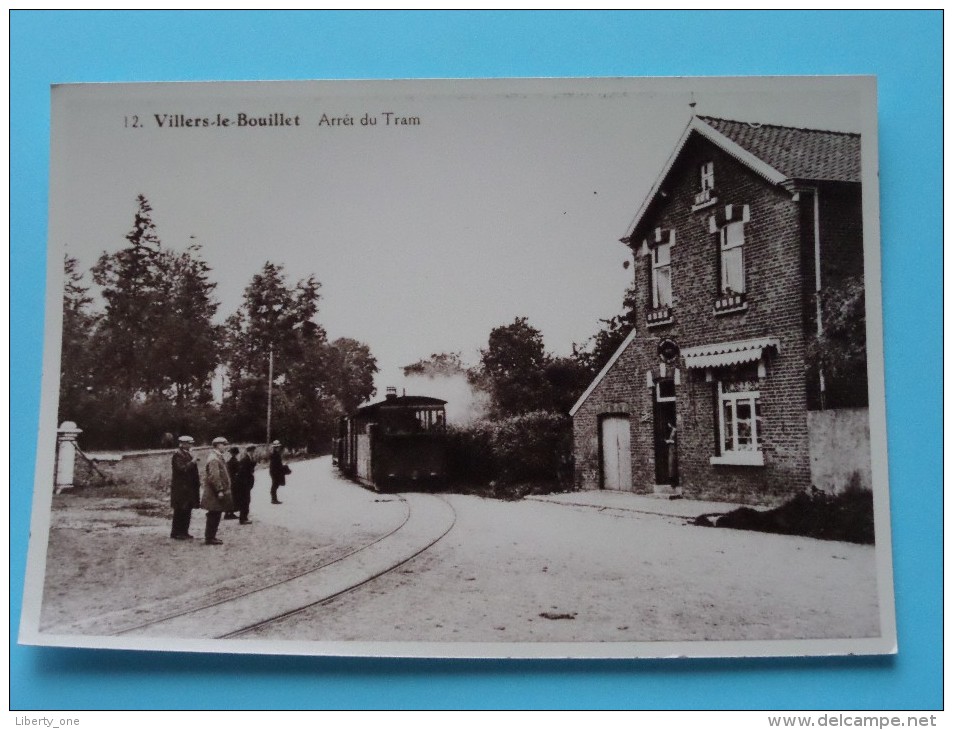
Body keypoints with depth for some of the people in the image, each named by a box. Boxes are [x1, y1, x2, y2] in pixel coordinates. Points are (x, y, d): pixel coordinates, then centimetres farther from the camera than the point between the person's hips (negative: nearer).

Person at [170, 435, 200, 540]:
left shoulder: (188, 455, 17)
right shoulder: (177, 456, -10)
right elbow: (182, 469, -21)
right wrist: (192, 462, -17)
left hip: (189, 487, 9)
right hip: (181, 488, -9)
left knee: (187, 510, 10)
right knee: (180, 510, -5)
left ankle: (183, 532, 17)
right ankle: (176, 533, 1)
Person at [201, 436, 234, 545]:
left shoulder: (218, 457, 15)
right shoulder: (214, 459, -17)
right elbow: (214, 476, -24)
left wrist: (222, 490, 21)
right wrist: (219, 490, -23)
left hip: (216, 494, 10)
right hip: (214, 494, -10)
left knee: (214, 516, 14)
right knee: (214, 516, -4)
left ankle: (211, 537, 21)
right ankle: (210, 538, 2)